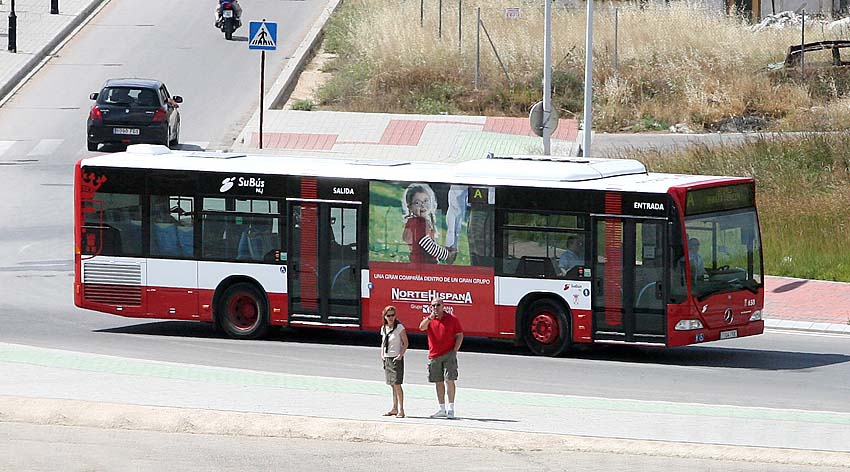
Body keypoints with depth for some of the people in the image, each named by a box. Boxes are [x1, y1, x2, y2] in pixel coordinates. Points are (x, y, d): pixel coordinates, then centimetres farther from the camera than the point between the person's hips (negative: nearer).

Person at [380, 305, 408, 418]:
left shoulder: (399, 327, -9)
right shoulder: (384, 328, 10)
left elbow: (405, 343, -7)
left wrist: (400, 355, -18)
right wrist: (382, 355, 8)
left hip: (396, 358, -6)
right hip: (387, 358, 6)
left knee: (397, 384, -11)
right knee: (392, 385, 9)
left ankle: (401, 410, -10)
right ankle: (394, 409, 14)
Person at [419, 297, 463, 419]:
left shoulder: (452, 319, 2)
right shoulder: (429, 320, 8)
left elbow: (459, 335, 4)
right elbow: (422, 327, -12)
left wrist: (455, 350, -6)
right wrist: (430, 317, -26)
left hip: (449, 355, -3)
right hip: (434, 356, 3)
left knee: (449, 380, -11)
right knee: (438, 382, 8)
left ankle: (451, 409, -7)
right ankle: (442, 409, 16)